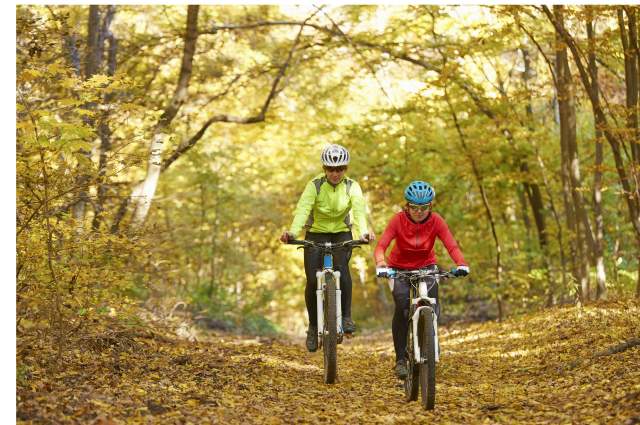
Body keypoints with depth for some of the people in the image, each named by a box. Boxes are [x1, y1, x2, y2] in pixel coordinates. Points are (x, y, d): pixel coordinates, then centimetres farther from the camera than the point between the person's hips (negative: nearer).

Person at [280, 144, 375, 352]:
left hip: (342, 234, 0)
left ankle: (346, 316, -21)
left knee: (341, 266, -30)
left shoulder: (352, 186, -12)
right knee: (312, 281, -12)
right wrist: (292, 232, -48)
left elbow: (359, 210, -29)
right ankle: (313, 326, 8)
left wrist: (364, 232, -50)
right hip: (316, 234, 0)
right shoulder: (315, 185, -15)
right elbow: (303, 208, -29)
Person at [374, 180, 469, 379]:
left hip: (426, 266, 1)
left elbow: (452, 246, -28)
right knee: (402, 307, -24)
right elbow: (381, 245, -30)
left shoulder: (436, 221, -18)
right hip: (399, 268, -1)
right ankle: (400, 359, -14)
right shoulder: (398, 220, -21)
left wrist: (461, 264, -47)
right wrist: (380, 263, -51)